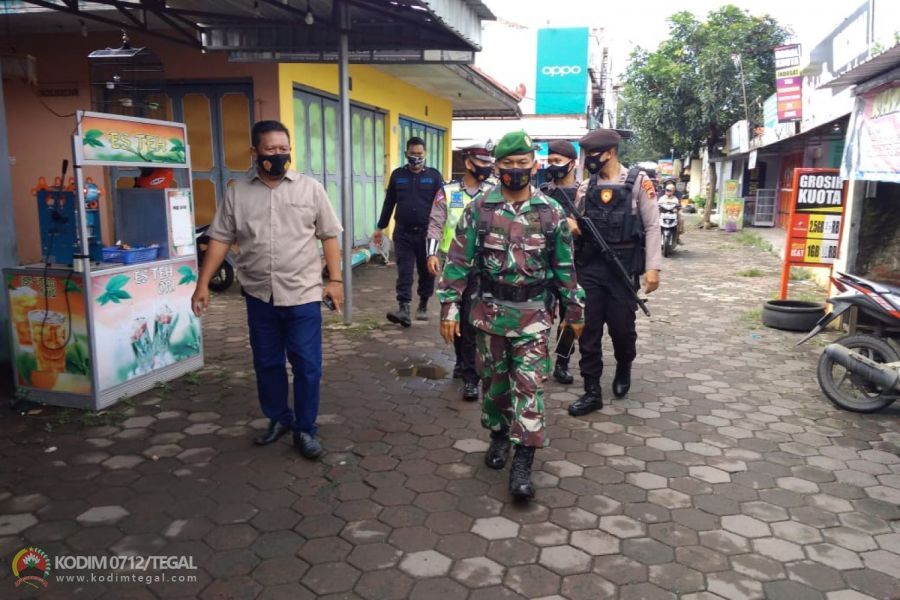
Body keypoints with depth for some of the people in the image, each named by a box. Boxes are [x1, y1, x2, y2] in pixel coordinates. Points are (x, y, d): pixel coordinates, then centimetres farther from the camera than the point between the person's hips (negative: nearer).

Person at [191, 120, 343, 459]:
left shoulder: (310, 188, 0)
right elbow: (220, 239, 4)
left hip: (303, 293, -2)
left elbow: (329, 236, 2)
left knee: (307, 365, 1)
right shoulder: (237, 193, 3)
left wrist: (335, 279, -3)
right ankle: (278, 418, 33)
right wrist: (203, 284, 0)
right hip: (259, 295, 2)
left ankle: (305, 429, 16)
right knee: (266, 363, 14)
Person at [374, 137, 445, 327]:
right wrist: (380, 228, 11)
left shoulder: (434, 175, 2)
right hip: (403, 232, 1)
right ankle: (404, 309, -9)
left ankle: (423, 305, 25)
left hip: (426, 232, -1)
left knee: (426, 271, 9)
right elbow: (389, 203, 13)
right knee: (404, 272, -5)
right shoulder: (397, 175, 8)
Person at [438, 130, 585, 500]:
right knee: (493, 380, 13)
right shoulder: (479, 209, -3)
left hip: (532, 314, -1)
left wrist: (575, 311, 9)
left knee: (529, 385, -3)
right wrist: (450, 308, -6)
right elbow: (458, 261, -2)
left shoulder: (551, 213, -1)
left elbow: (565, 266, 6)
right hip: (490, 311, 1)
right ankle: (500, 434, 35)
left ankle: (523, 462, 3)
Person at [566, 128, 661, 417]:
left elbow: (651, 226, -4)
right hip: (589, 266, 4)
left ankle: (623, 369, 37)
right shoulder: (586, 186, 10)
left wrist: (652, 267, -11)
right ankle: (592, 392, 11)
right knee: (588, 329, 2)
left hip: (623, 267, -3)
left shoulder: (638, 181, -2)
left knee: (621, 326, 5)